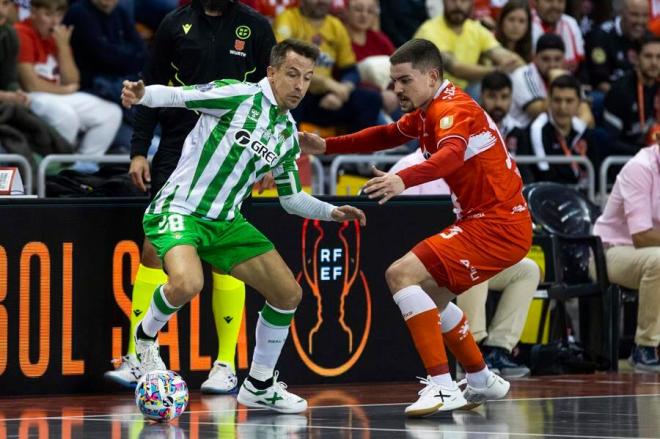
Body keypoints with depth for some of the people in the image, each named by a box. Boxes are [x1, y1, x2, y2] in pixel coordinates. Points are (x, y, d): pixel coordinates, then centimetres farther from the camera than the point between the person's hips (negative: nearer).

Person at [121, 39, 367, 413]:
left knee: (289, 294, 4)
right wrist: (140, 94, -40)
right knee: (187, 284, -36)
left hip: (227, 222, 8)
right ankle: (147, 334, -2)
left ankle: (259, 386, 21)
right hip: (179, 210, -8)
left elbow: (291, 197, 20)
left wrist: (332, 212, 6)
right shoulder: (238, 95, -12)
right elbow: (176, 95, -20)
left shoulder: (289, 134, 9)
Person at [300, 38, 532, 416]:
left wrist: (403, 180, -55)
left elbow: (451, 154, -38)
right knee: (431, 296, 24)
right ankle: (482, 381, 37)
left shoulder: (453, 108, -17)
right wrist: (326, 146, 20)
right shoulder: (427, 111, 13)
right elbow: (388, 135, 29)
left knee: (402, 274, -20)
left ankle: (442, 386, -25)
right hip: (492, 220, 10)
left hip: (497, 225, -10)